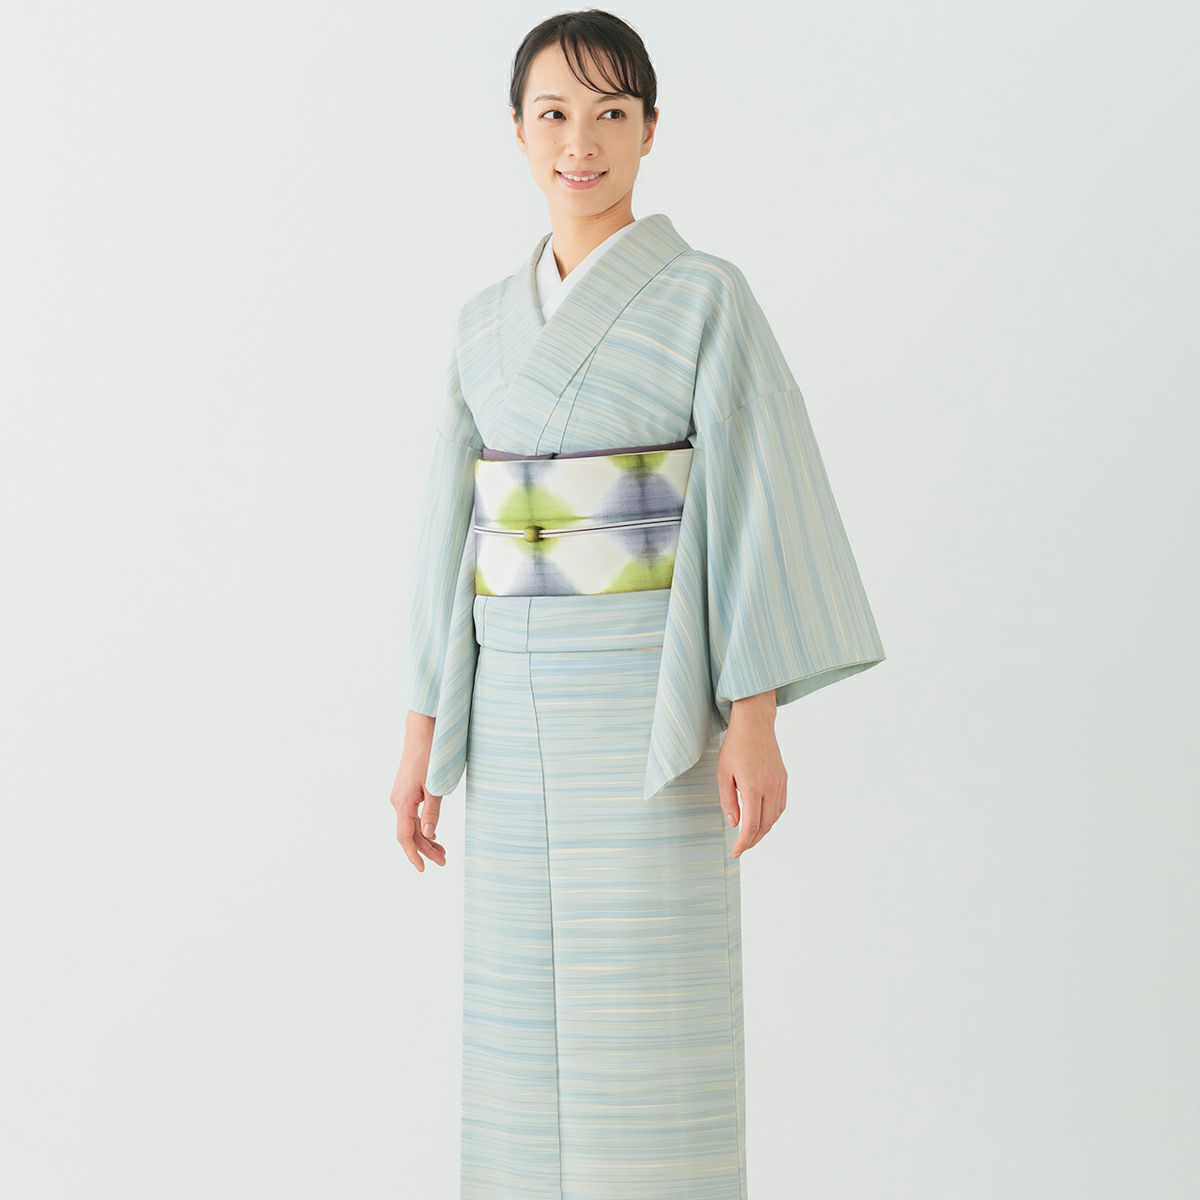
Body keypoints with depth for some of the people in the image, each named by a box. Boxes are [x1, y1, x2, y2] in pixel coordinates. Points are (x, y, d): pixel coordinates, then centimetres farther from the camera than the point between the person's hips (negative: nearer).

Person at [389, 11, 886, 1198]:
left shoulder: (708, 298, -4)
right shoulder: (488, 324, 13)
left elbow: (754, 505, -9)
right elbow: (457, 532, 12)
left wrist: (754, 721, -17)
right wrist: (422, 733, 9)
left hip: (655, 694, -5)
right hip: (520, 705, 5)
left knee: (652, 1030, -4)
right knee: (525, 1027, 7)